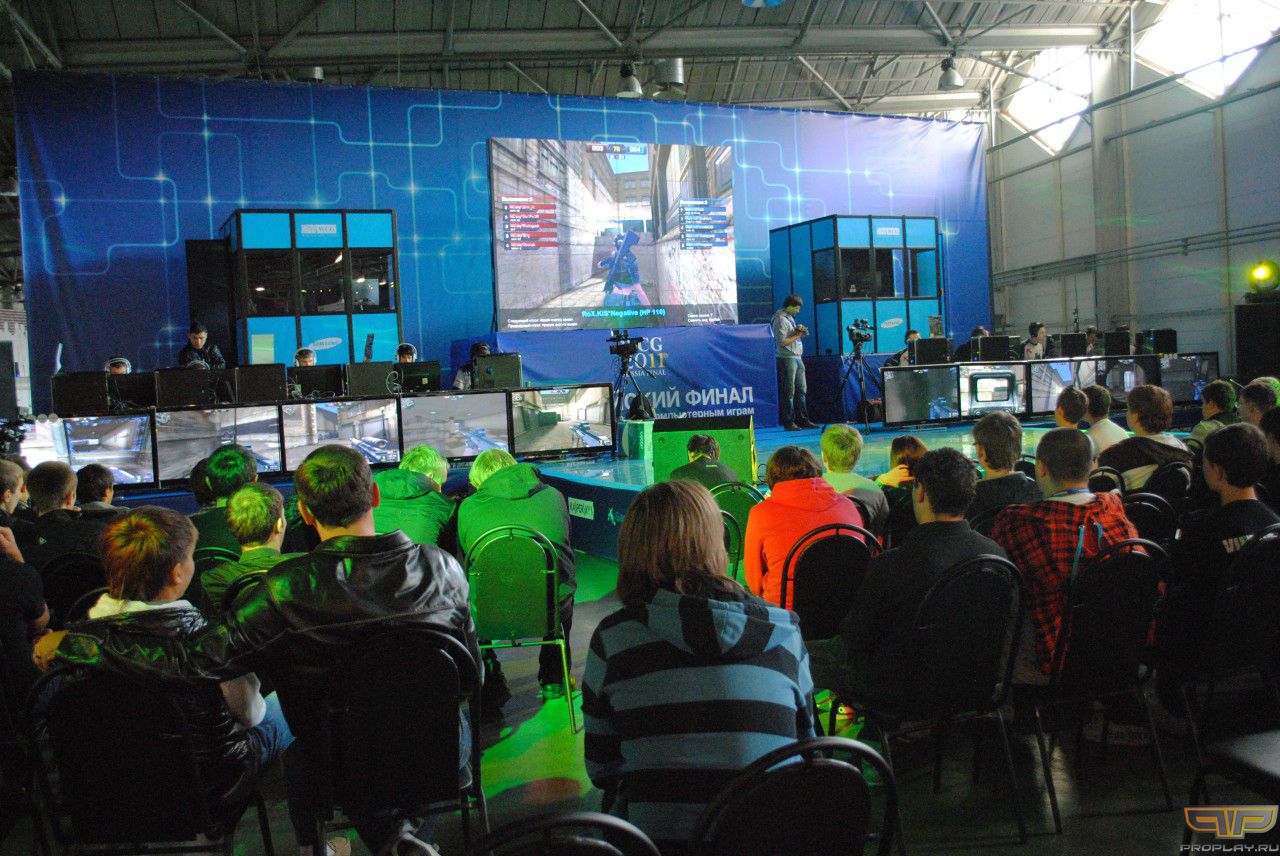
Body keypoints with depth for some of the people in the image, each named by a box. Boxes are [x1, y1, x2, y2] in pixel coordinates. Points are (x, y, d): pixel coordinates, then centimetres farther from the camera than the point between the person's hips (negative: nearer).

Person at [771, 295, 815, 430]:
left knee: (801, 390, 10)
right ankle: (788, 422, -3)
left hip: (797, 358, 10)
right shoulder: (780, 320, -10)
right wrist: (797, 335, -10)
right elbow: (781, 341, -17)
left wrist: (799, 329, 2)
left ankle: (802, 419, 16)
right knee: (789, 392, -7)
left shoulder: (790, 318, 19)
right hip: (787, 358, -9)